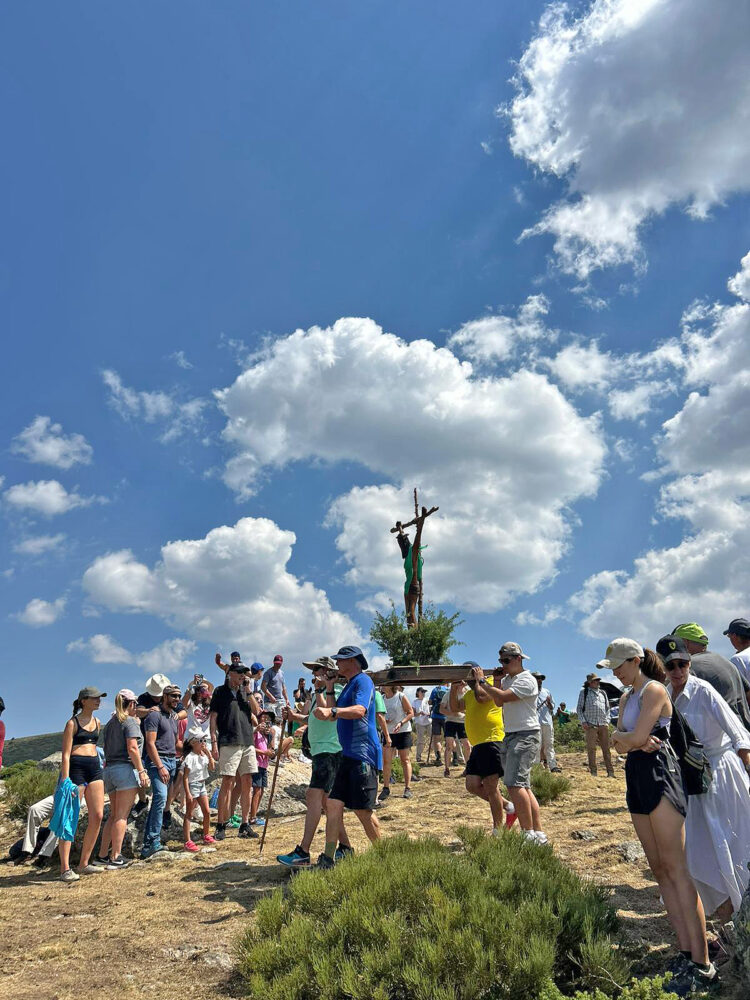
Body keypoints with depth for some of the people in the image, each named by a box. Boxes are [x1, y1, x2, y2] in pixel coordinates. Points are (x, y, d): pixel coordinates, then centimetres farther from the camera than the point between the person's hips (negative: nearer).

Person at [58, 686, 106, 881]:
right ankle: (65, 868, 2)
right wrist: (65, 780, -17)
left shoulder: (97, 722, 15)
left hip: (95, 768, 7)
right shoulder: (73, 723, -4)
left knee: (97, 816, 1)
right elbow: (66, 753, -9)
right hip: (76, 768, -7)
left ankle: (84, 863, 11)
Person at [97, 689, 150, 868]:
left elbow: (107, 749, 19)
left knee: (114, 815, 14)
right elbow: (132, 749, -15)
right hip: (125, 768, -8)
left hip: (109, 769, 8)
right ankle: (115, 858, -5)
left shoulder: (110, 723, 17)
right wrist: (141, 771, -14)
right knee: (122, 816, -5)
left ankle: (103, 855, 14)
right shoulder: (130, 721, -6)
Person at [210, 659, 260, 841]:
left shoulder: (245, 692, 17)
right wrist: (214, 742, -8)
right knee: (227, 782, -7)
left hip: (248, 742, 5)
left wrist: (248, 691, 0)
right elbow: (213, 717, 0)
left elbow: (256, 712, 7)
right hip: (229, 743, -5)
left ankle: (245, 825, 12)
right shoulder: (220, 691, 4)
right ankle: (221, 825, 1)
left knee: (247, 783, 5)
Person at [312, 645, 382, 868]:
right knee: (334, 804, 4)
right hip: (348, 755, 9)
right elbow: (335, 715, 22)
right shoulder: (348, 685, 21)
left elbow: (360, 710, -28)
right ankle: (328, 859, 8)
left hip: (363, 755, -9)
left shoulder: (363, 681, -9)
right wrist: (329, 690, 15)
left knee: (363, 810, -2)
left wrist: (332, 712, -43)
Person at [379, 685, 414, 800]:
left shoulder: (401, 697, -9)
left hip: (403, 732, -4)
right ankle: (386, 788, 6)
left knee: (405, 760, 4)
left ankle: (408, 788, 10)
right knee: (386, 761, -2)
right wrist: (384, 721, -7)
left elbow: (411, 713, -8)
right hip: (388, 732, 4)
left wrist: (401, 723, -21)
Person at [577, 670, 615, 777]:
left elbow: (607, 708, 22)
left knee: (606, 748, 3)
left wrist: (607, 721, 8)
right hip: (590, 725, -3)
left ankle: (610, 771, 5)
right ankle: (593, 771, 2)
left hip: (603, 725, 3)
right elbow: (579, 708, 4)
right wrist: (583, 722, -6)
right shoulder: (584, 692, 7)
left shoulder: (603, 693, 19)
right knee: (591, 749, -2)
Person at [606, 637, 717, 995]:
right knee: (659, 869, 7)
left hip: (659, 774, -9)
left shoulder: (653, 690, -10)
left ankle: (702, 966, -8)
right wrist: (635, 741, -10)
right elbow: (619, 741, 8)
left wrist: (623, 738, 1)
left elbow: (636, 737, -18)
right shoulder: (626, 698, 17)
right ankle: (686, 953, 12)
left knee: (675, 868, -11)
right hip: (636, 778, 9)